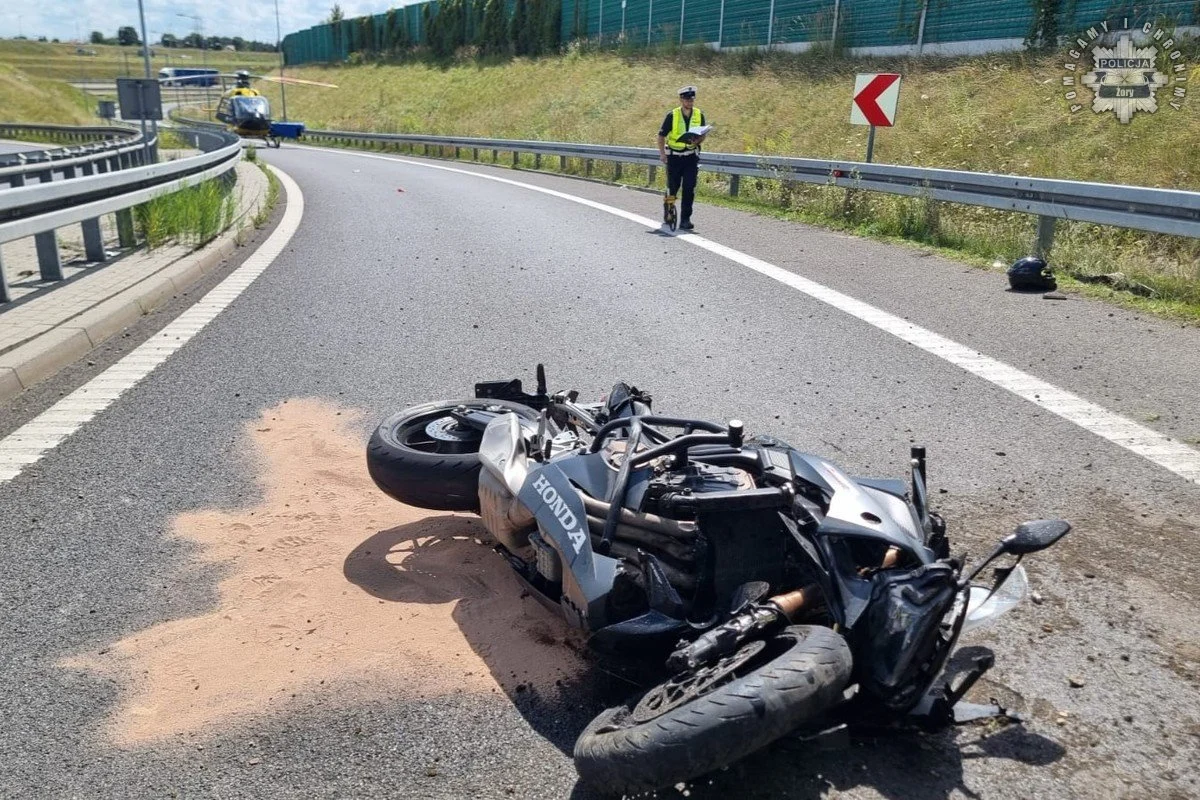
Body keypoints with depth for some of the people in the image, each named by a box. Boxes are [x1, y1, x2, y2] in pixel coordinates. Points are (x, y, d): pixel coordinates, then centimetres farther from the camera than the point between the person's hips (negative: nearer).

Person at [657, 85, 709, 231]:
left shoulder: (699, 115, 1)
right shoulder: (672, 115, -7)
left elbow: (703, 134, 11)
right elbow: (661, 135, -2)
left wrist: (697, 141, -11)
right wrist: (662, 153, -12)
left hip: (691, 157, 1)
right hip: (674, 156, -1)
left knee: (689, 188, -8)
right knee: (672, 187, 5)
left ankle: (685, 219, -4)